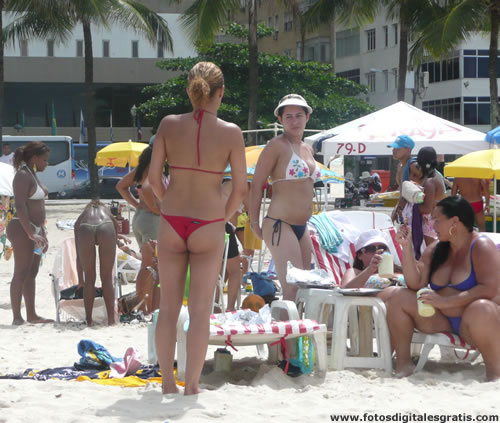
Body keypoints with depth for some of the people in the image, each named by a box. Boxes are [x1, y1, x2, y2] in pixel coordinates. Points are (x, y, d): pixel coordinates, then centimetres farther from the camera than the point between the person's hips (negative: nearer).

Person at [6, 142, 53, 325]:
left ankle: (31, 315, 16)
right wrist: (31, 233, -24)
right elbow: (20, 206, -21)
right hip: (22, 229, -10)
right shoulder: (22, 175, -14)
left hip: (34, 229, 10)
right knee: (21, 274, -9)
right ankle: (17, 318, -8)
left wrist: (42, 232, 21)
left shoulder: (33, 174, 17)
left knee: (32, 274, 11)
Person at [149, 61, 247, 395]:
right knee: (200, 310, 6)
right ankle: (192, 384, 9)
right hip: (209, 228, -2)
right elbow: (241, 187, -7)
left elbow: (154, 177, -2)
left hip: (171, 224, 2)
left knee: (168, 307, 12)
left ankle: (168, 382, 16)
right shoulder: (231, 133, -10)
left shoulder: (169, 124, -5)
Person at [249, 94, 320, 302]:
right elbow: (256, 184, -7)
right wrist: (254, 223, -8)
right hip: (280, 226, -9)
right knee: (292, 289, -16)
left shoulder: (307, 149, 16)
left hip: (301, 227, 9)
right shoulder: (277, 146, -8)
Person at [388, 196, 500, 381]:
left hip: (471, 323, -7)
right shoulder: (435, 250, 9)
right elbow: (415, 284, 3)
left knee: (480, 309, -41)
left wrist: (445, 301, -28)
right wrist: (407, 247, -6)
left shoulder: (481, 246, -12)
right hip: (443, 322, 7)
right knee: (399, 298, -5)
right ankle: (403, 363, -7)